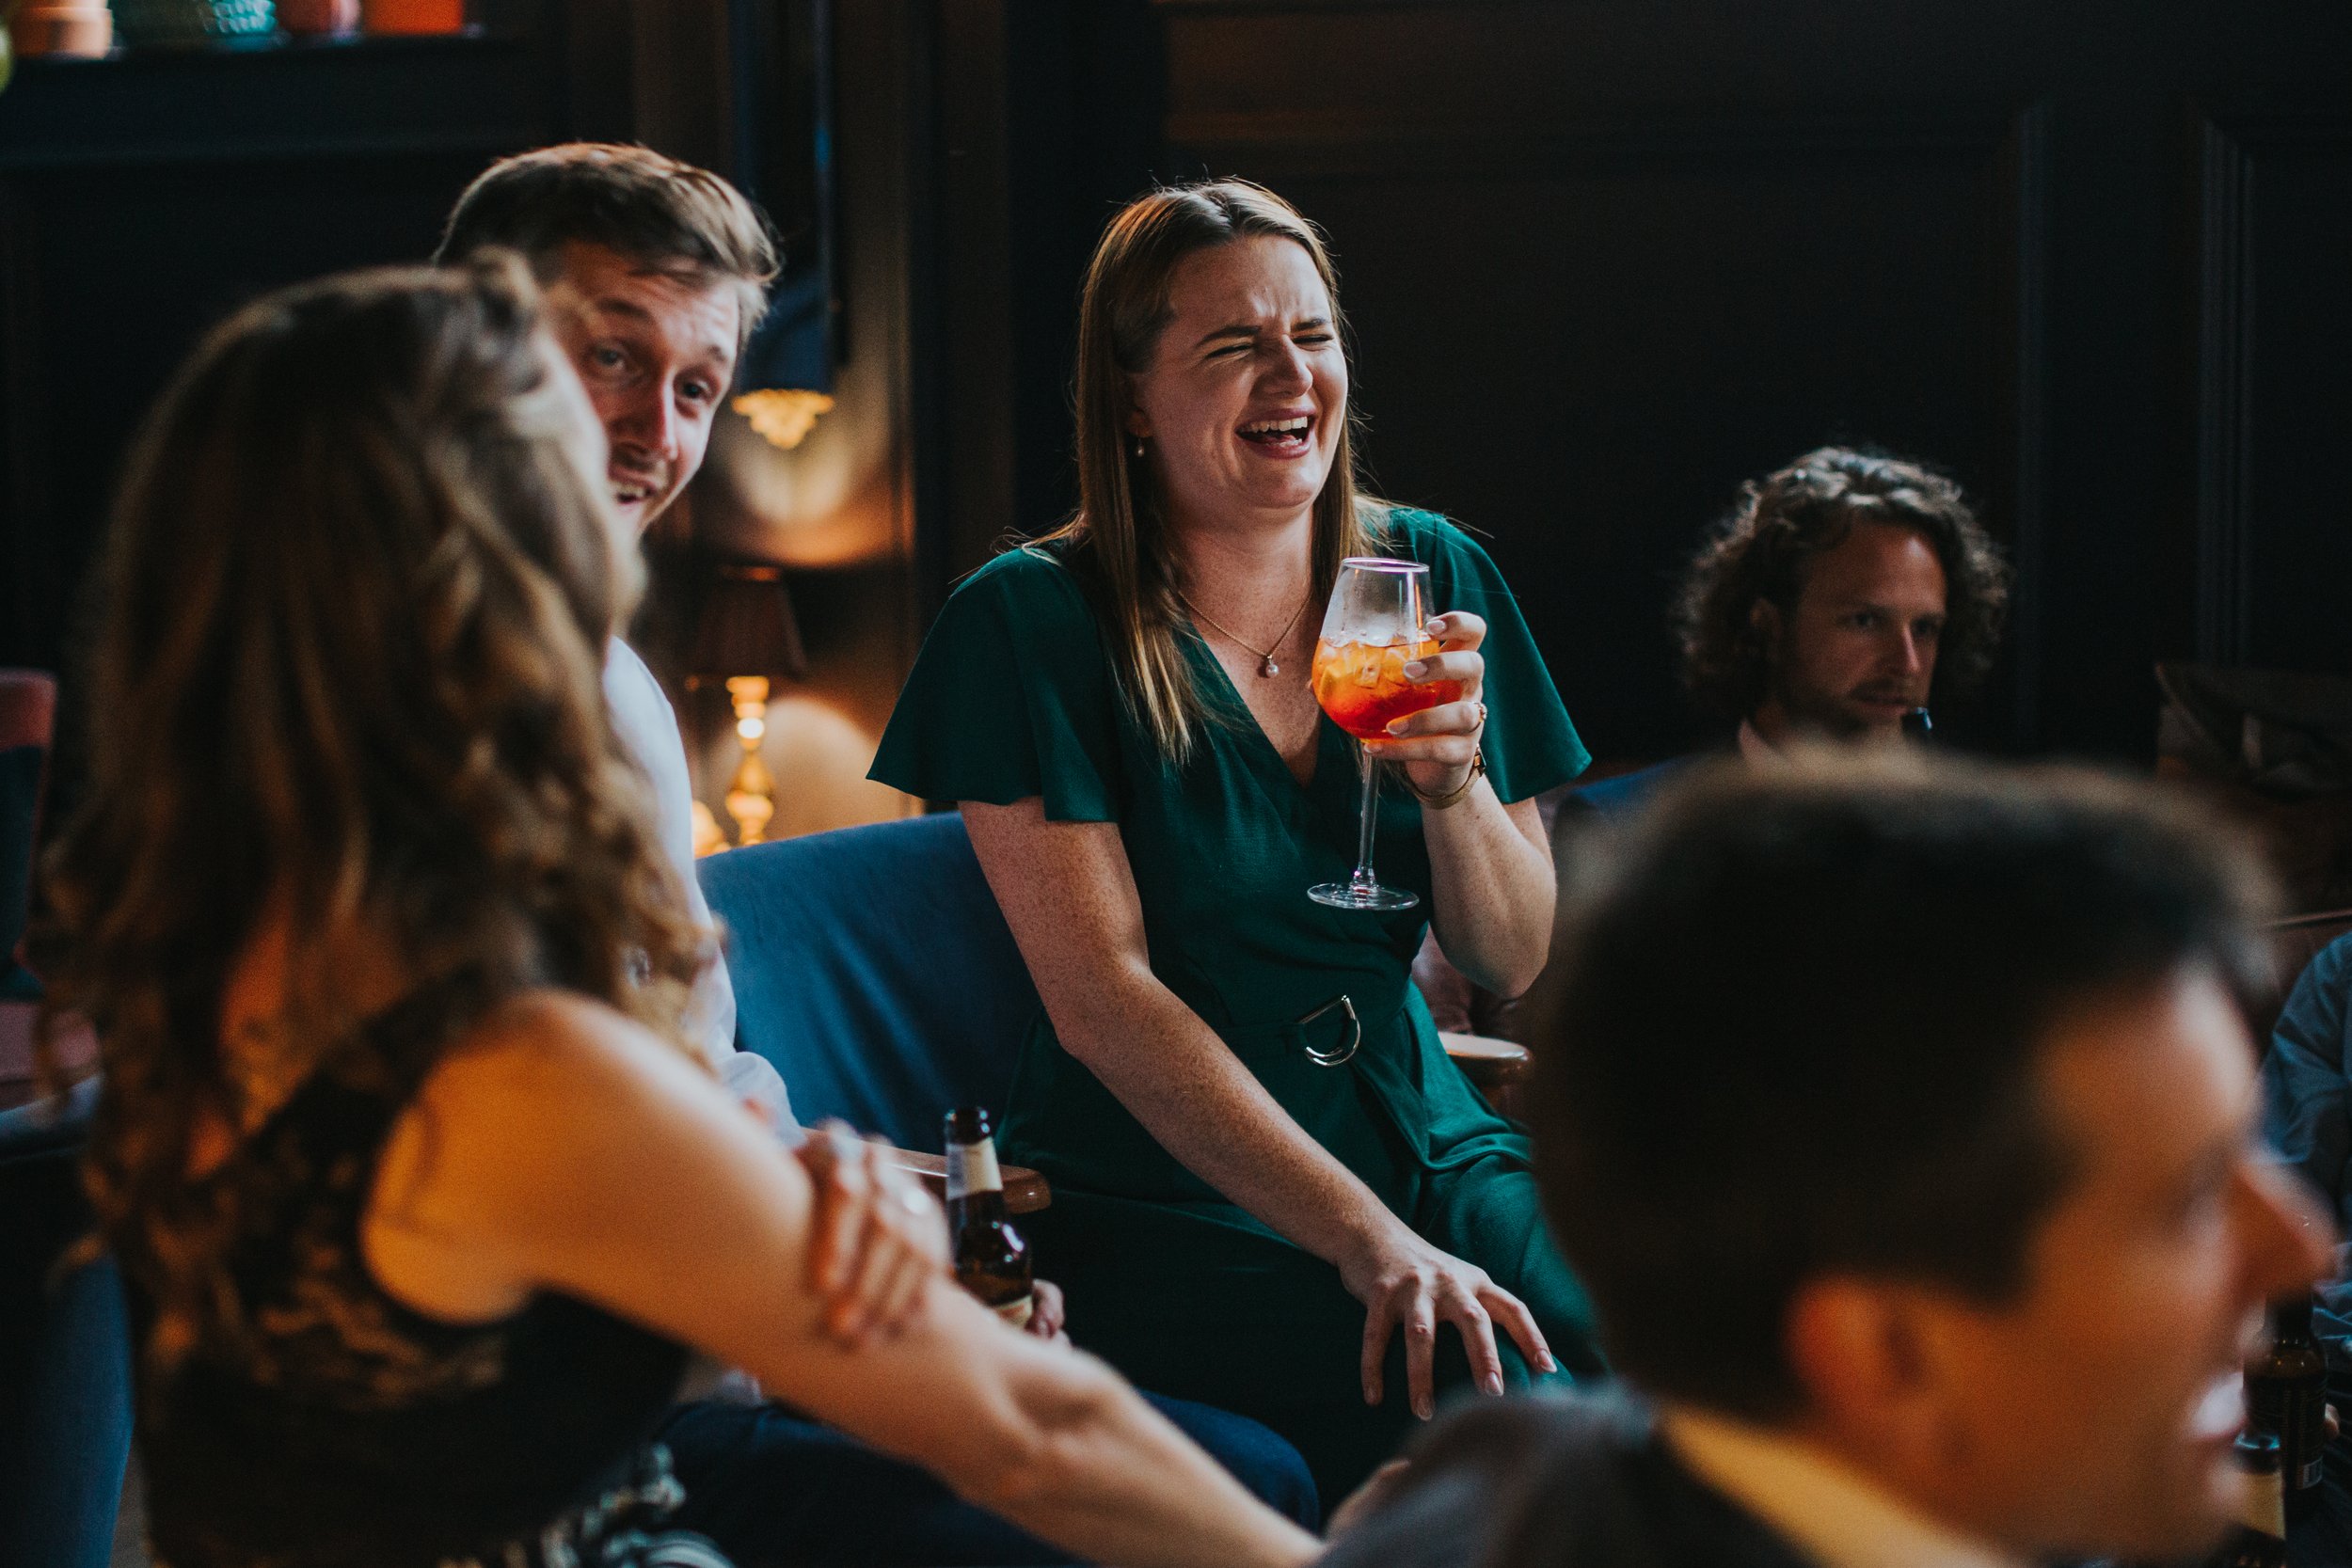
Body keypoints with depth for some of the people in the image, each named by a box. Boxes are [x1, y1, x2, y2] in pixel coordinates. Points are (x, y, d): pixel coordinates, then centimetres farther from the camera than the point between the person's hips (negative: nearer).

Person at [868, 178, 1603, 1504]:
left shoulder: (1428, 575, 7)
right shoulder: (1033, 624, -8)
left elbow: (1516, 962, 9)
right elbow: (1100, 999, -15)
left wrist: (1453, 778, -12)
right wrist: (1366, 1240, -23)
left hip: (1424, 1138, 5)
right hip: (1166, 1200, -5)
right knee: (1513, 1418, -28)